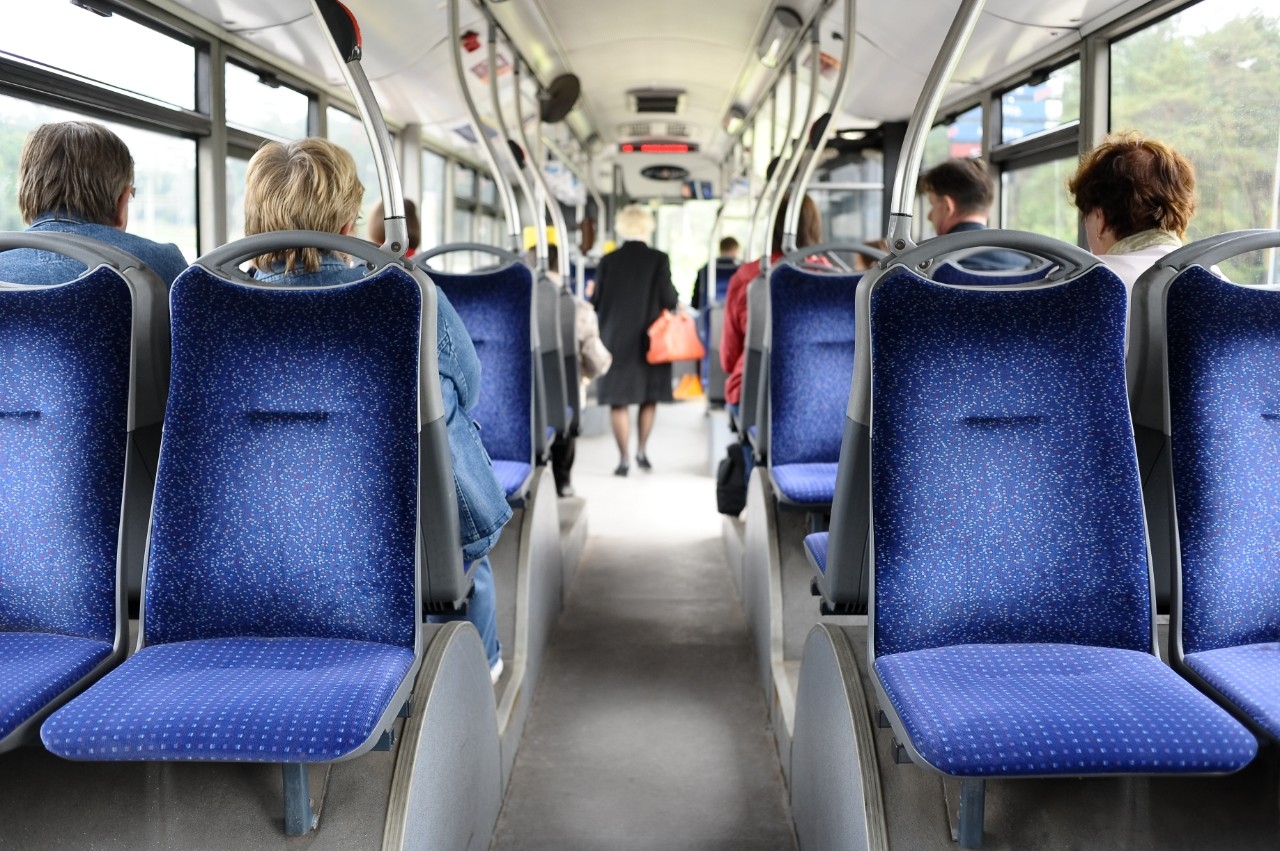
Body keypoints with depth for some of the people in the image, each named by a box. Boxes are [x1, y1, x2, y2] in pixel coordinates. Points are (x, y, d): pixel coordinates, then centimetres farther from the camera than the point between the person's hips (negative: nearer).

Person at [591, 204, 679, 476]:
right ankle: (641, 450, 13)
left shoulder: (608, 261, -3)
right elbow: (669, 300, -10)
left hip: (616, 339, 0)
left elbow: (596, 302, -1)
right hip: (650, 339, 0)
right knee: (649, 397, 17)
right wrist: (677, 302, 11)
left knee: (618, 400, 5)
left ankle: (624, 458, 3)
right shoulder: (659, 259, -7)